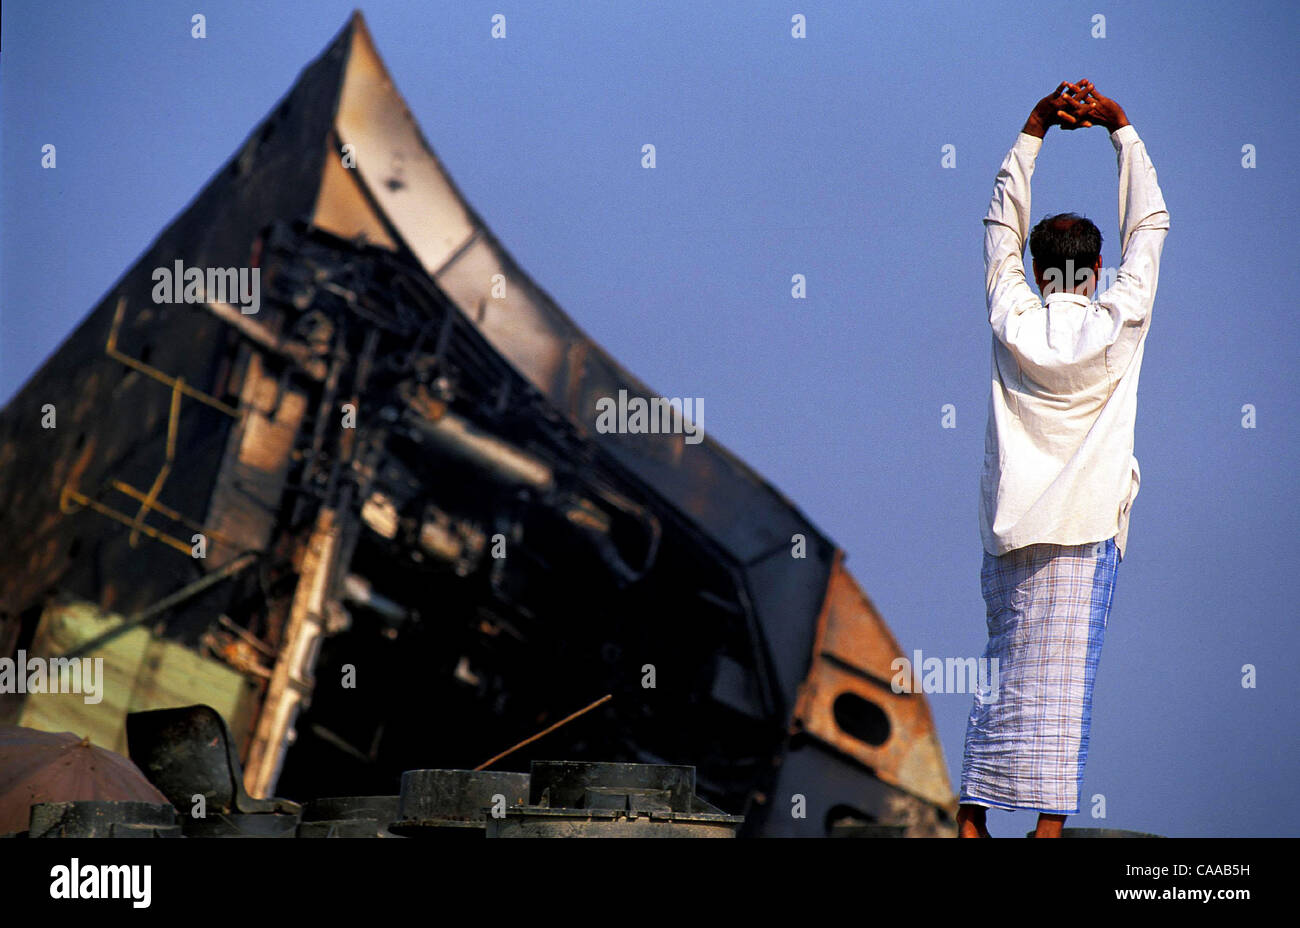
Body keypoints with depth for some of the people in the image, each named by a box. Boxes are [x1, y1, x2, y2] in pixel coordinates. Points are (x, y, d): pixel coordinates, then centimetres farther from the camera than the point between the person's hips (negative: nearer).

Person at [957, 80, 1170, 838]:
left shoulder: (1013, 324, 1)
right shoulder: (1117, 327, -4)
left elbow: (1002, 222, 13)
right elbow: (1150, 223, 6)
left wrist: (1035, 128, 14)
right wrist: (1120, 125, 9)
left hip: (1009, 521, 3)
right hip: (1083, 526, -3)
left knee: (1004, 669, 10)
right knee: (1062, 678, -4)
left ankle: (972, 814, 11)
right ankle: (1049, 823, -6)